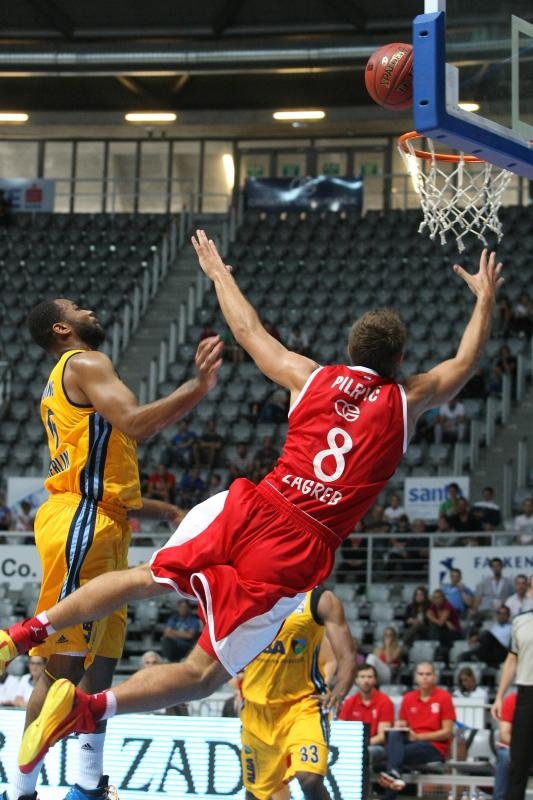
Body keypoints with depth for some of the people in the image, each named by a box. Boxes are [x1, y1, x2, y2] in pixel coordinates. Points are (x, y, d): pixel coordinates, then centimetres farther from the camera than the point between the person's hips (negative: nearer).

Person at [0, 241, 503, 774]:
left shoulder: (311, 376, 12)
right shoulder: (407, 402, 9)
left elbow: (247, 330, 26)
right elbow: (464, 363, 28)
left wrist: (219, 272, 42)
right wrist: (485, 299, 42)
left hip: (251, 509, 3)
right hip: (302, 550, -2)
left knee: (147, 579, 22)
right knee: (205, 671, 1)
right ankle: (88, 707, -18)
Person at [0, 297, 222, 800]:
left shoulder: (65, 381, 26)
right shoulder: (85, 362, -4)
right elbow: (134, 423, -22)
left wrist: (165, 512, 26)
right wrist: (197, 387, -21)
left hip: (101, 529, 10)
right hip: (80, 525, -10)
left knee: (100, 662, 9)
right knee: (65, 662, -11)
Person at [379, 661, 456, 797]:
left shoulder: (444, 697, -1)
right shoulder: (408, 698, 13)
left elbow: (447, 732, -5)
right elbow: (401, 726, 14)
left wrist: (418, 737, -16)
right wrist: (399, 728, -13)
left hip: (435, 747, -4)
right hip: (410, 743, 4)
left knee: (396, 752, -31)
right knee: (394, 734, -30)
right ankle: (394, 773, -53)